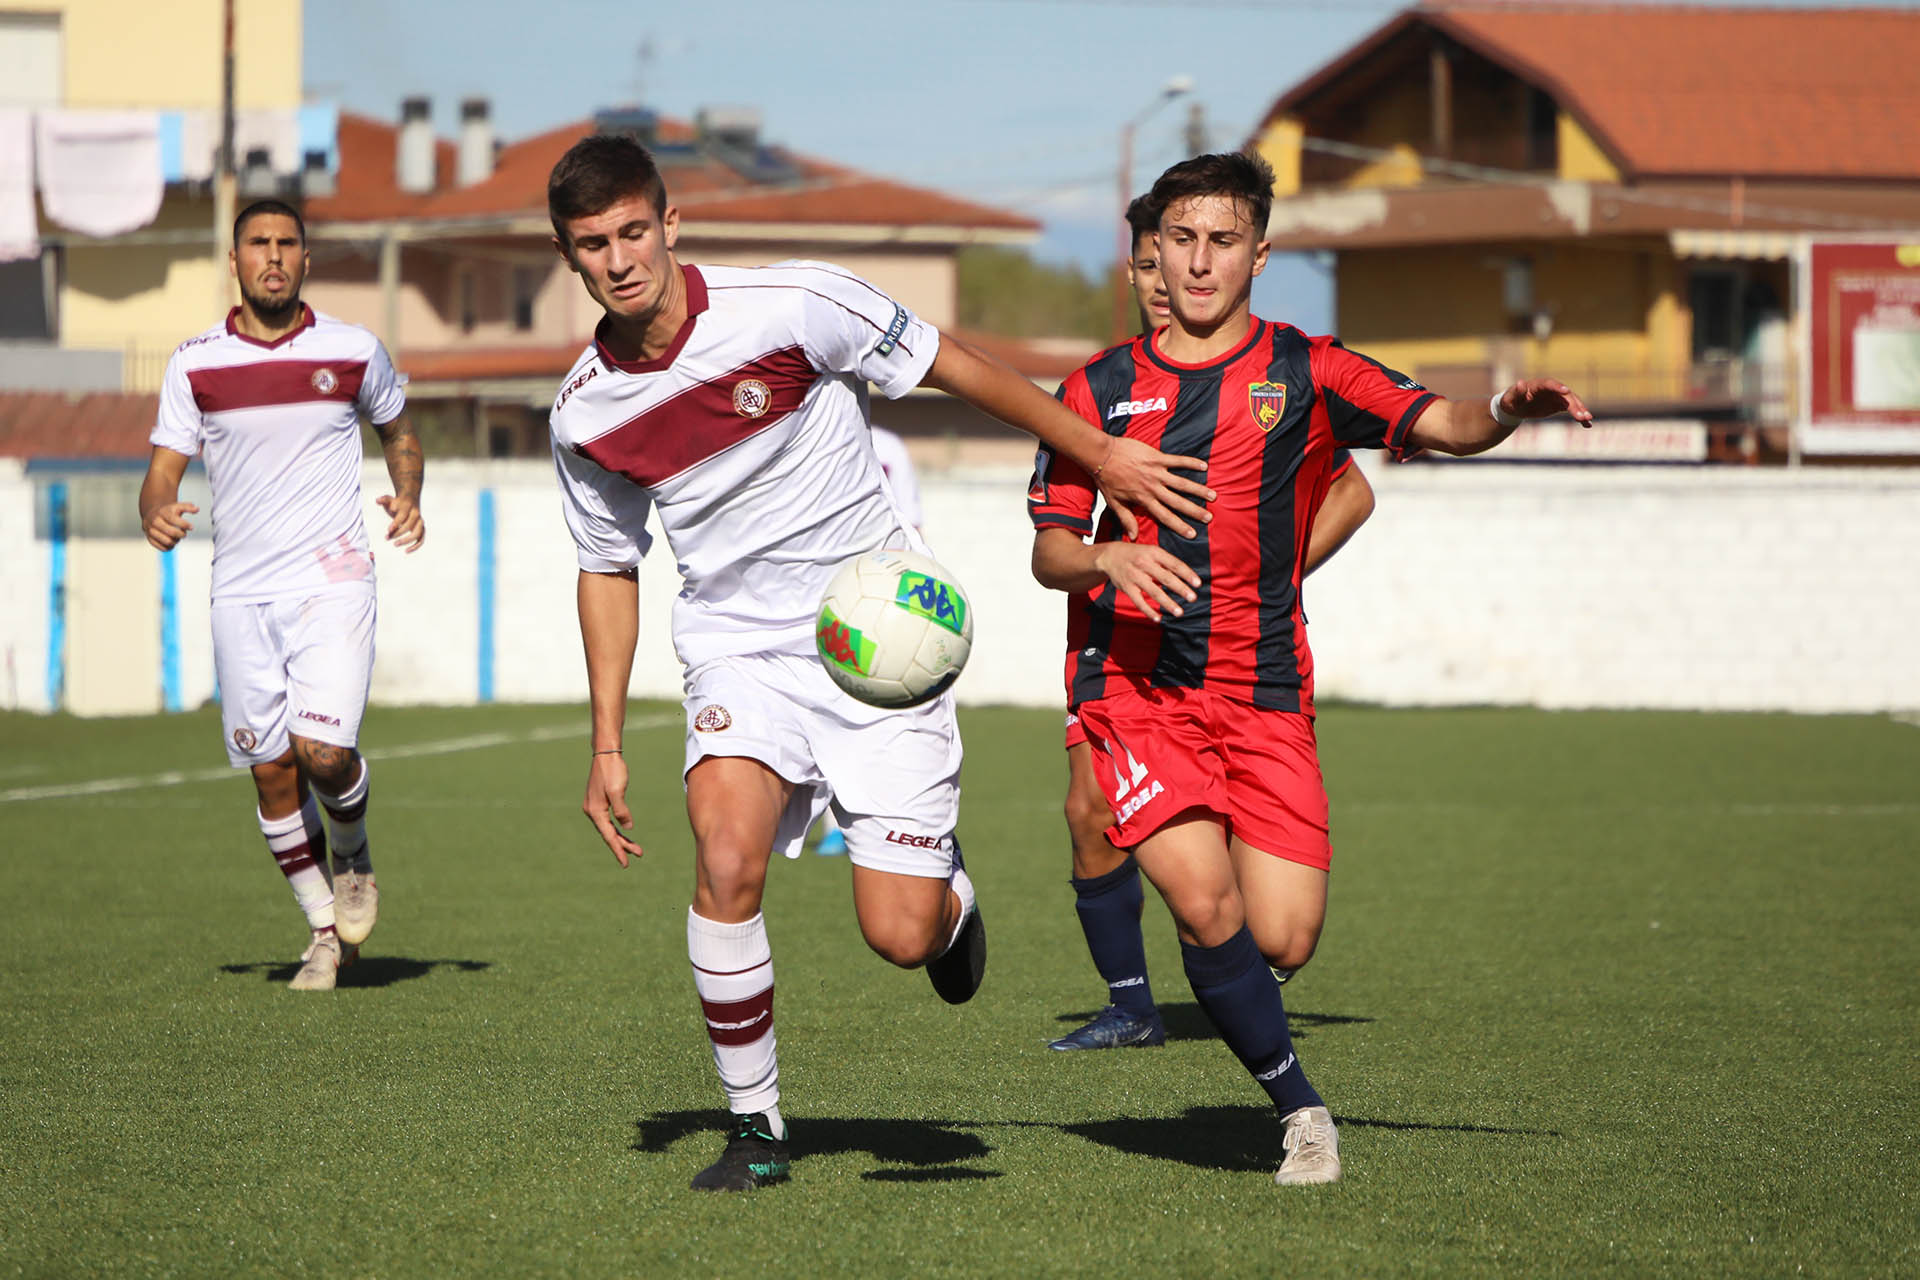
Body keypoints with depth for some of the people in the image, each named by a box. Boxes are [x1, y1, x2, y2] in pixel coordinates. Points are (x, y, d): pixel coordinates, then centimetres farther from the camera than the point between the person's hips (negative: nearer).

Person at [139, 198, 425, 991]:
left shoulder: (353, 352, 1)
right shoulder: (195, 364, 3)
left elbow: (398, 430, 18)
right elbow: (163, 472, 4)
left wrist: (408, 497, -1)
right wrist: (158, 515, -19)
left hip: (332, 578, -2)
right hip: (242, 590, 2)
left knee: (323, 750, -19)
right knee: (271, 769, 3)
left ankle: (352, 858, 14)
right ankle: (324, 931, 20)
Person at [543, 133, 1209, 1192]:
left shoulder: (786, 305, -15)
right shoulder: (583, 415, -3)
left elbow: (950, 364, -4)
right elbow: (608, 567, 13)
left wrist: (1100, 453, -1)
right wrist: (606, 744, 10)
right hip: (740, 656, 2)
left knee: (900, 937, -9)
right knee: (726, 860, -26)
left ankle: (949, 894, 32)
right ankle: (754, 1127, -8)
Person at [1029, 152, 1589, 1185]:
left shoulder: (1306, 373, 5)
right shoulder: (1100, 389, 9)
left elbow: (1441, 424, -8)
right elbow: (1049, 550, 8)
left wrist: (1508, 411, -29)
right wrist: (1108, 559, -14)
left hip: (1263, 695, 0)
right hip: (1133, 684, 0)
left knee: (1283, 940, -8)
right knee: (1204, 899, -20)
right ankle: (1299, 1107, 0)